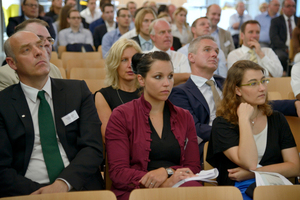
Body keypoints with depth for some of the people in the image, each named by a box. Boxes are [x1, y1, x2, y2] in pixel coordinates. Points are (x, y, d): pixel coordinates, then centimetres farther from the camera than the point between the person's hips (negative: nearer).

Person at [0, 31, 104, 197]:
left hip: (80, 188, 1)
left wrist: (63, 183, -15)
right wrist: (40, 193, -17)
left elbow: (93, 147, 1)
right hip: (28, 192, -1)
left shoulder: (78, 90, 10)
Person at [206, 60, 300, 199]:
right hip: (238, 189, -3)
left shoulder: (277, 119, 14)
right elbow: (249, 163, -13)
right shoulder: (222, 124, 1)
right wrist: (244, 119, -8)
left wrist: (252, 173, -5)